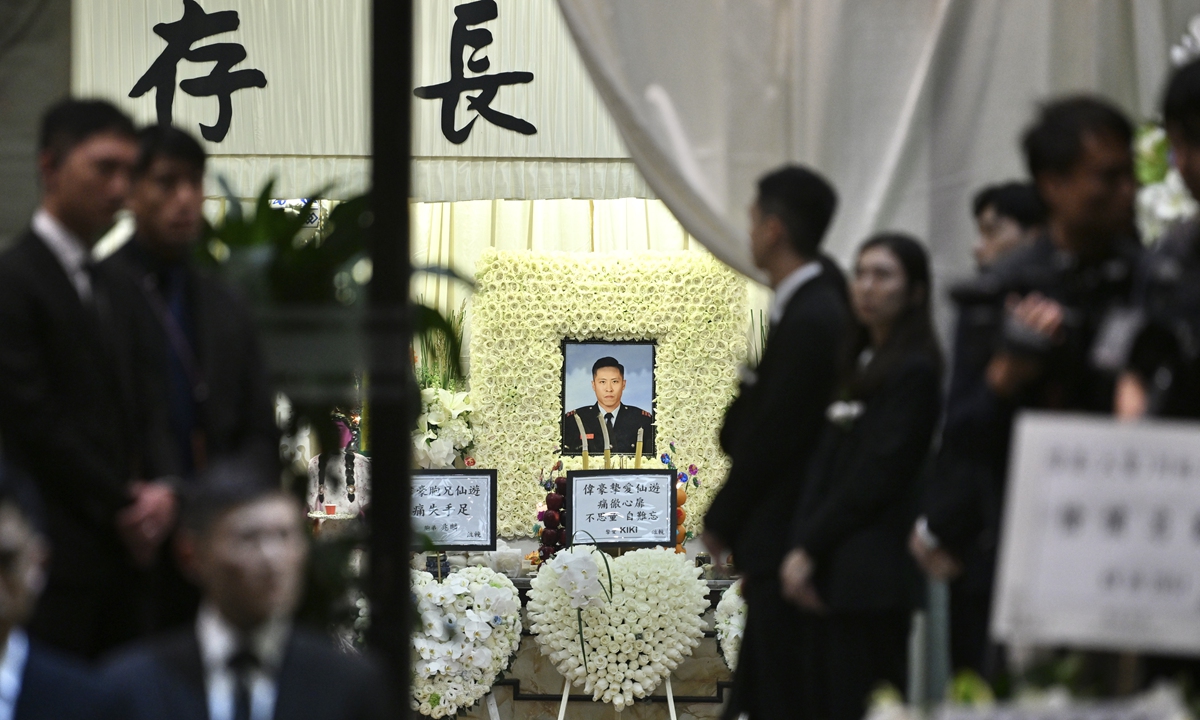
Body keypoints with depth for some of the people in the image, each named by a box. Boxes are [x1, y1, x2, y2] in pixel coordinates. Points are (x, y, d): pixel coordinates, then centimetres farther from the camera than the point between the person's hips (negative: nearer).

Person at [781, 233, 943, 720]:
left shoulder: (913, 370, -9)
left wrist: (809, 549, -10)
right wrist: (801, 548, 2)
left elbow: (875, 476, -13)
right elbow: (826, 465, 14)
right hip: (837, 569, 8)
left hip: (872, 574, -8)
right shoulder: (860, 363, 18)